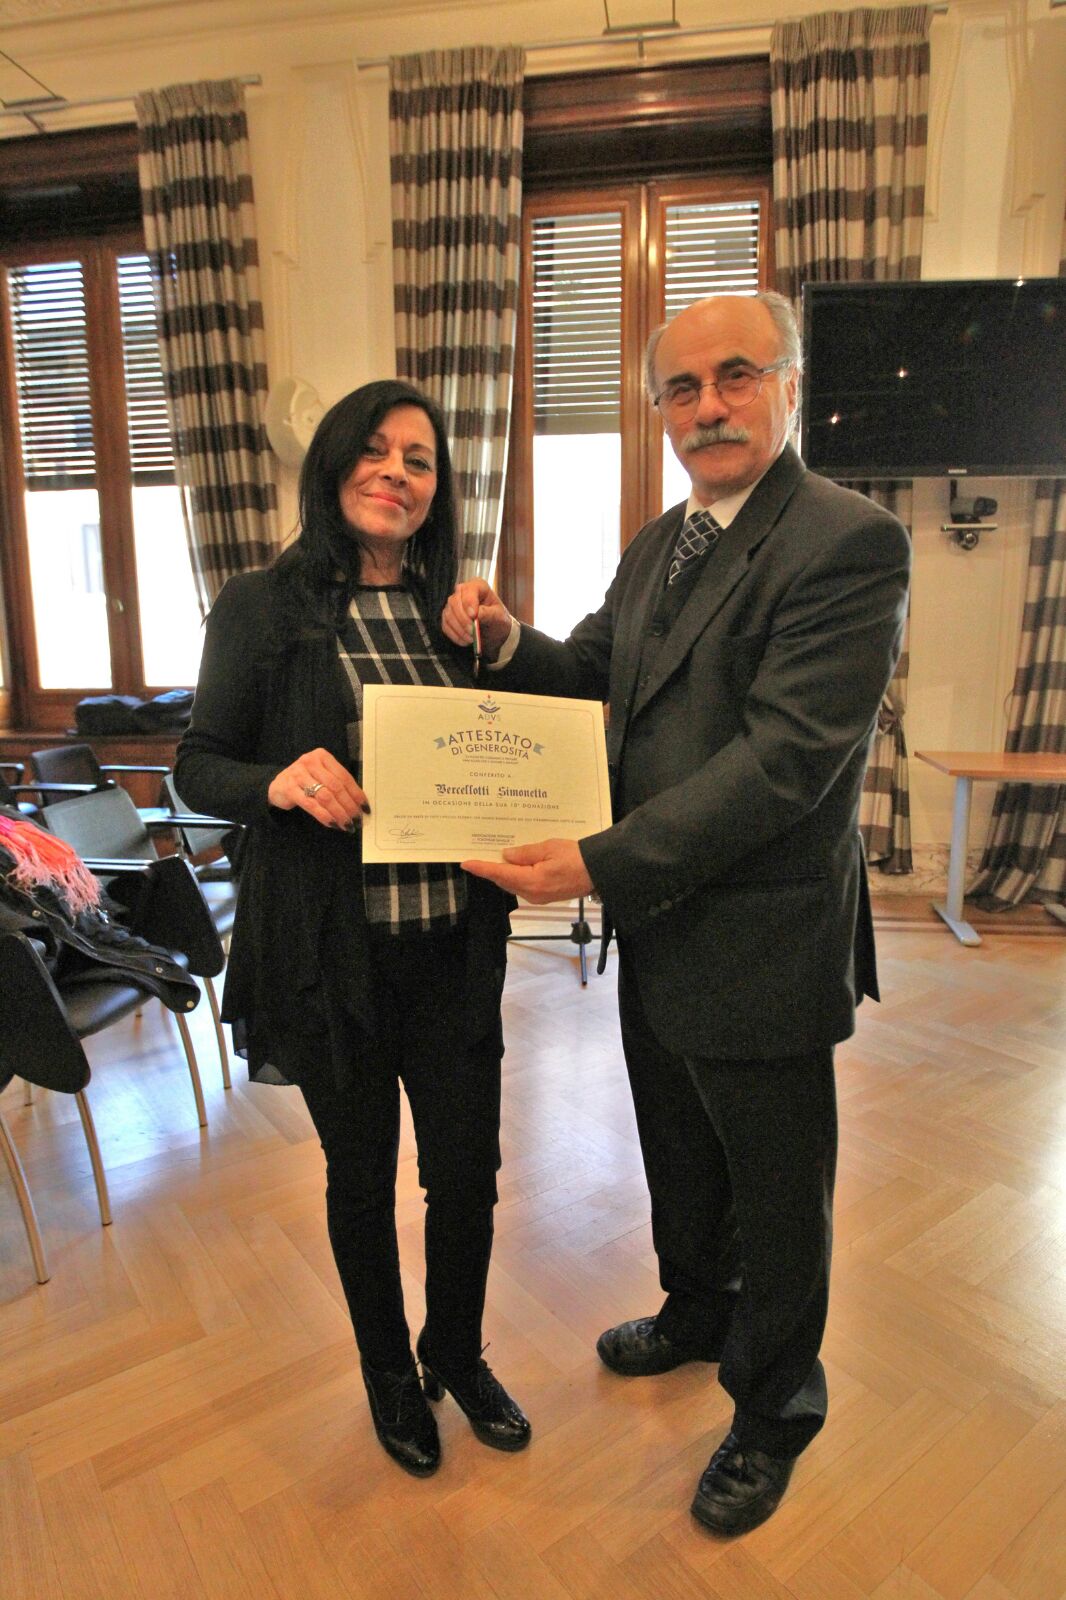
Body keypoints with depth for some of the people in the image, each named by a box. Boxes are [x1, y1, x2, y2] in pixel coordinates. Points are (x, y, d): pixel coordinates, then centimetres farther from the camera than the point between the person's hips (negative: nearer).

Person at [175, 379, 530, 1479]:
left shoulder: (457, 609, 7)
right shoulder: (262, 608, -4)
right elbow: (198, 768, -4)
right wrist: (279, 781, -24)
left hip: (455, 945, 3)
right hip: (334, 949, -3)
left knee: (468, 1169, 13)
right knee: (361, 1174, 16)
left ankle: (457, 1354, 44)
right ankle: (388, 1374, 45)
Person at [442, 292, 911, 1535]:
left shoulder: (850, 543, -18)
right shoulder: (659, 543, 10)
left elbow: (786, 757, -26)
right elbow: (598, 676, 15)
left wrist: (602, 863, -28)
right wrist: (509, 642, -6)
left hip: (761, 944, -8)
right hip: (656, 925, 8)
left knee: (776, 1196, 15)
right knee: (679, 1160, 28)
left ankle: (773, 1413, 42)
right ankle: (697, 1314, 56)